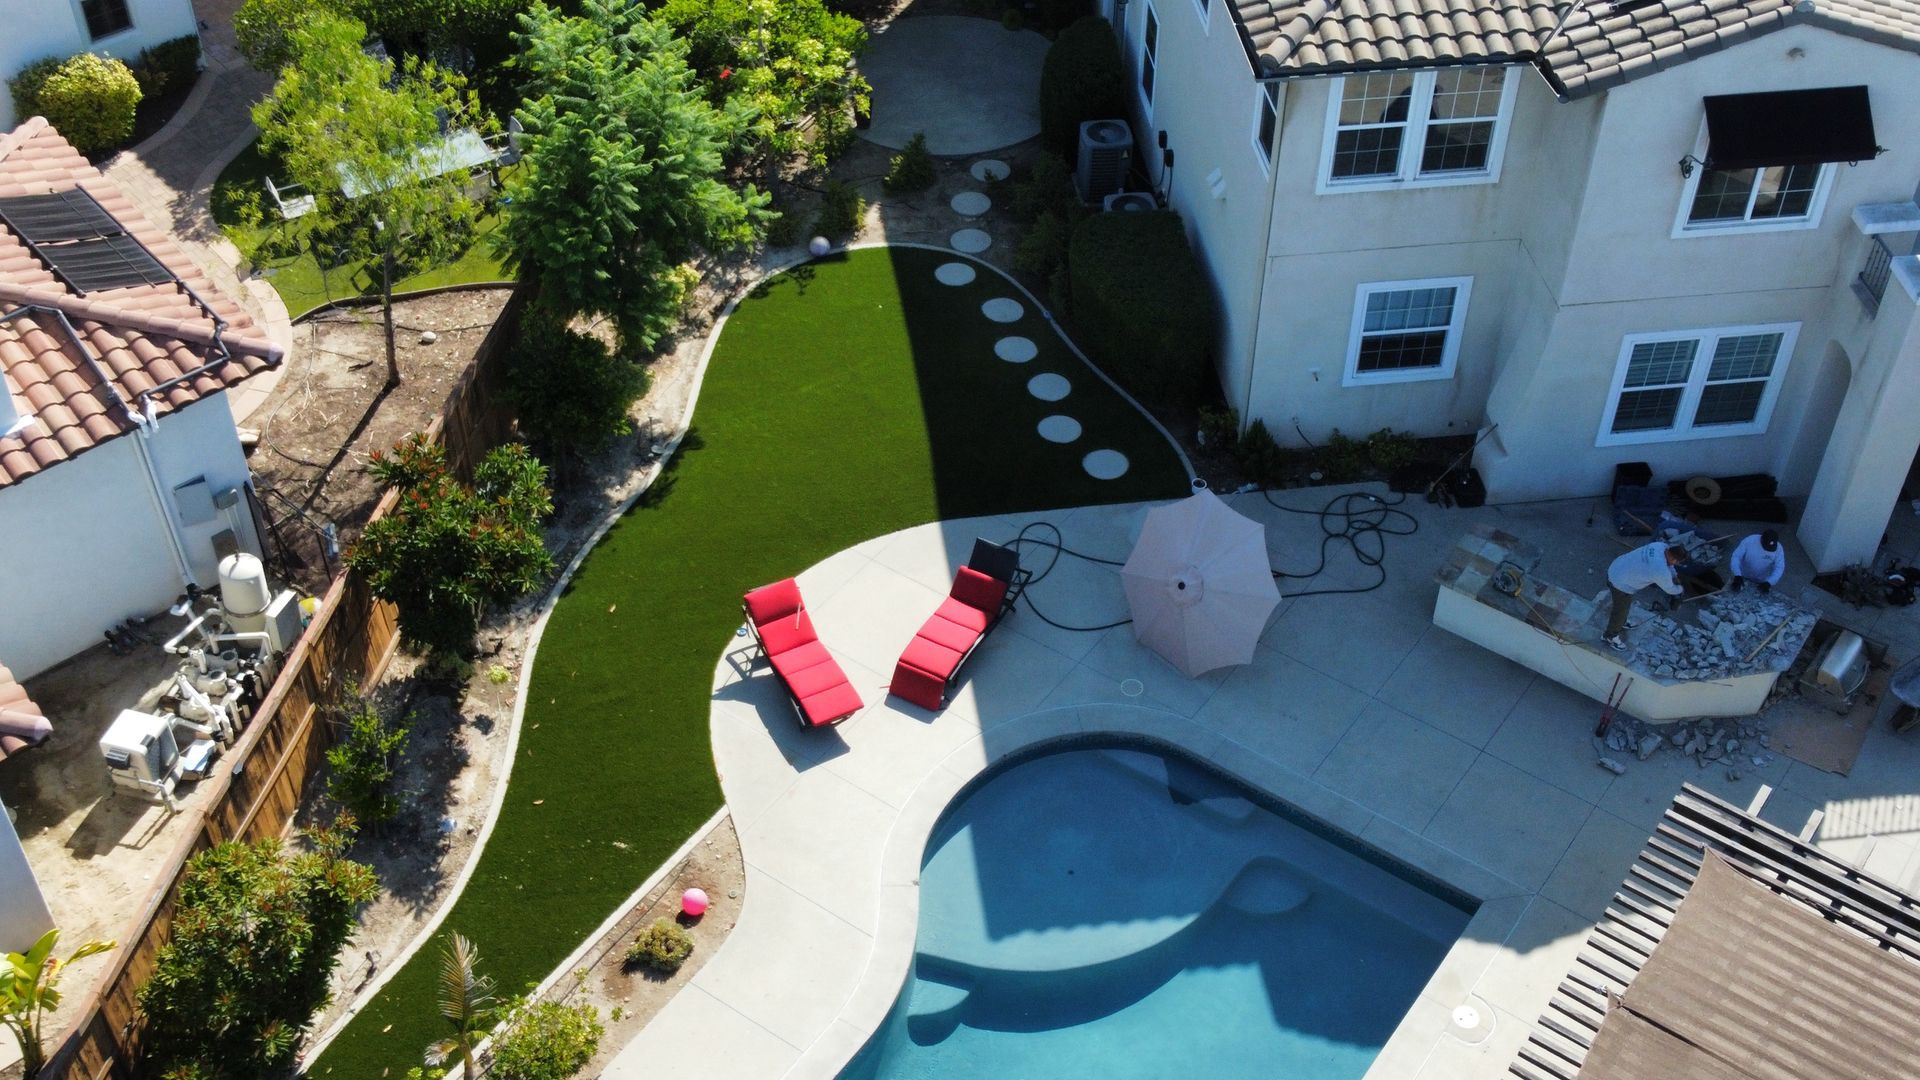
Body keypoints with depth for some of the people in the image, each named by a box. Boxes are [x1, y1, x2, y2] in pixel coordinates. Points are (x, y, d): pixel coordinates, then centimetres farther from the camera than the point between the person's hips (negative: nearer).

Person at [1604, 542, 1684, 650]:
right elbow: (1670, 589, -10)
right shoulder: (1661, 571, -32)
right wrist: (1680, 589, 10)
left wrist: (1674, 576, 14)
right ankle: (1610, 636, 41)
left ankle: (1621, 623, 60)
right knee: (1621, 610, 17)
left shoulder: (1661, 545, -11)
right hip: (1620, 583, -8)